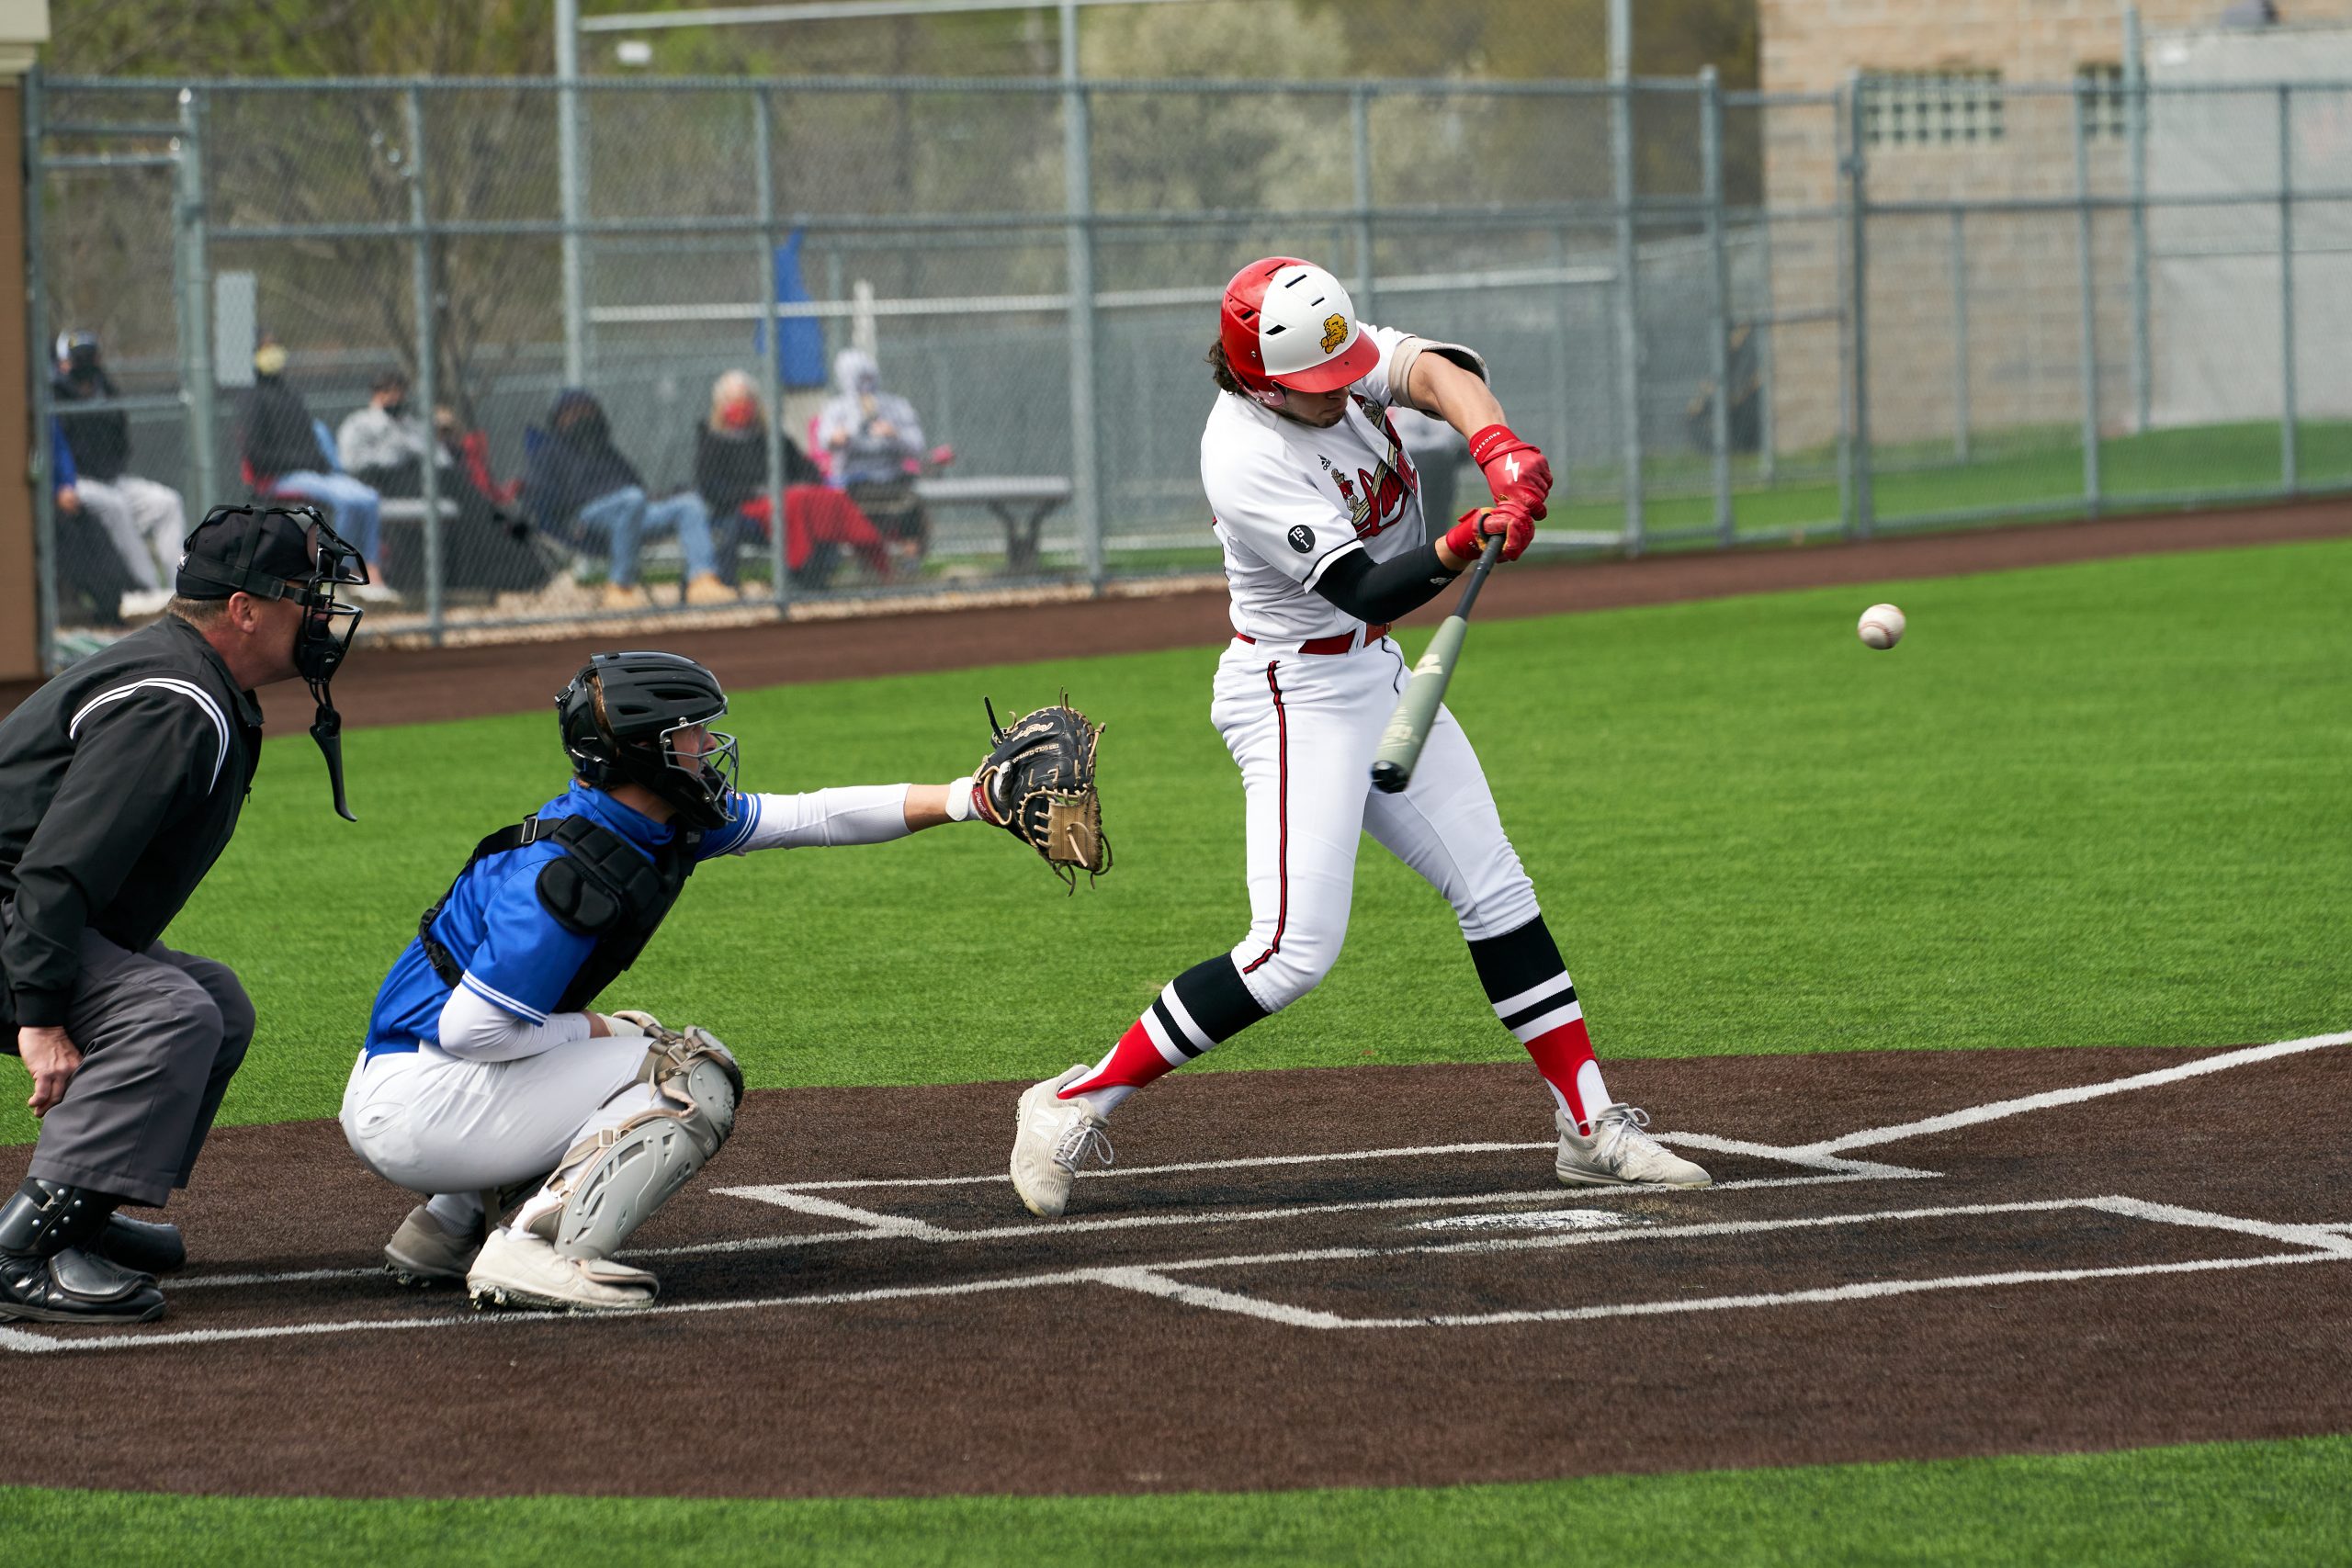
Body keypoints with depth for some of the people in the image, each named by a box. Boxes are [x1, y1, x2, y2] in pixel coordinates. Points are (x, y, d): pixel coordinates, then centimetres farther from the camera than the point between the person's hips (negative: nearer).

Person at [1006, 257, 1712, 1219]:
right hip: (1297, 695, -9)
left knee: (1496, 892, 8)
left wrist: (1499, 449, -41)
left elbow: (1437, 372, -21)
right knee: (1296, 950, -16)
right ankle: (1076, 1102, -8)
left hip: (1376, 675, 9)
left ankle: (1592, 1129, 14)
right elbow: (1367, 590, -31)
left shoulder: (1339, 357, -6)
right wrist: (1465, 545, -47)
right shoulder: (1246, 461, -27)